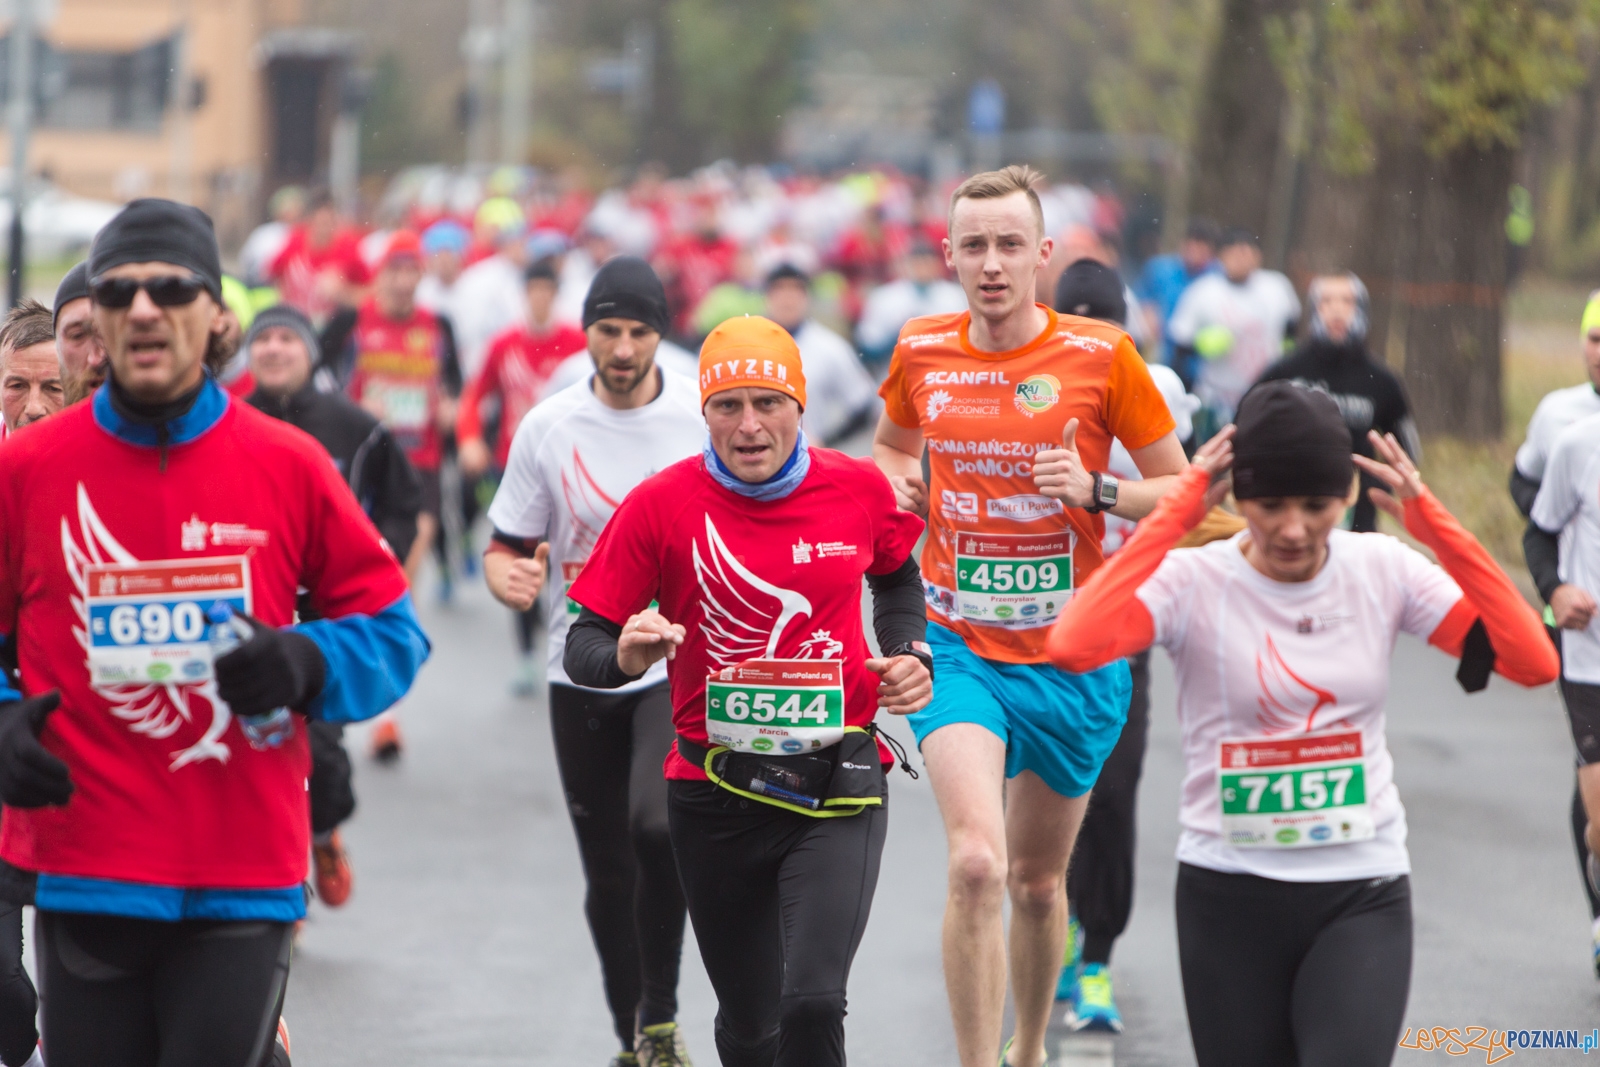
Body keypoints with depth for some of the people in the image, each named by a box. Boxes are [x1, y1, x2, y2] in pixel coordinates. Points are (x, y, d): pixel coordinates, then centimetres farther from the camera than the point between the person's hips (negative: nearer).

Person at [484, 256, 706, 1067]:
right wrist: (513, 582, -18)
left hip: (683, 667, -2)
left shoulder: (706, 416, -3)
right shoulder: (547, 428, 0)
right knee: (608, 875, 8)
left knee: (658, 823, -27)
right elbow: (505, 549, 6)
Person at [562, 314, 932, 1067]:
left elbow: (897, 577, 22)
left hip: (835, 789, 0)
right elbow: (583, 649, -6)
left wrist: (909, 651, 4)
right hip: (715, 797, 1)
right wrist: (625, 655, -28)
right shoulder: (661, 505, -7)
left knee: (812, 1004, -21)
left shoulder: (859, 490, -1)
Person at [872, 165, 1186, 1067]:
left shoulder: (1101, 355, -7)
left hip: (1072, 658, 0)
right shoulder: (921, 352, 1)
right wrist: (897, 483, 1)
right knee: (976, 863, -22)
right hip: (957, 646, 0)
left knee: (1038, 881, 15)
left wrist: (1094, 491, -18)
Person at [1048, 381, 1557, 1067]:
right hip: (1229, 898, 0)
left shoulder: (1384, 571, -2)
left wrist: (1433, 523, -15)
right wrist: (1175, 515, -22)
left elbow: (1533, 663, -12)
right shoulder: (1192, 581, -9)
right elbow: (1073, 647, -29)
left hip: (1363, 900, 0)